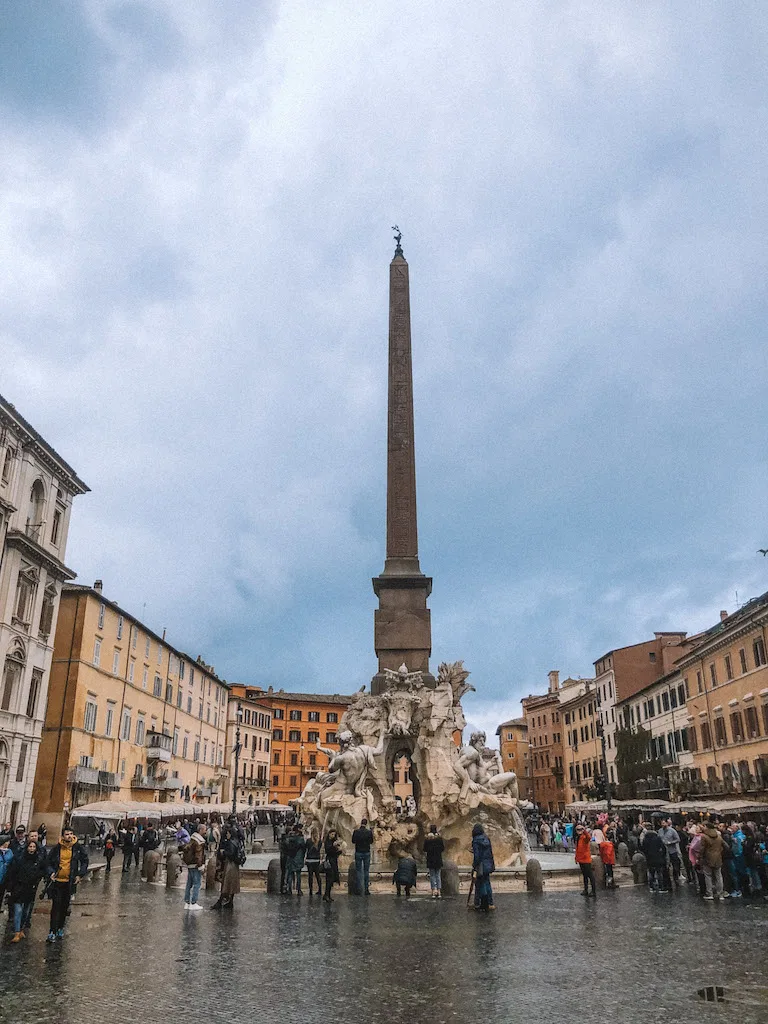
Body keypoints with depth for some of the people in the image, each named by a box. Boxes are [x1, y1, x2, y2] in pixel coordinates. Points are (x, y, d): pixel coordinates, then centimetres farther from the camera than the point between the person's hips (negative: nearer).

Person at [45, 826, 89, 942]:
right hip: (57, 881, -1)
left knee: (65, 907, 11)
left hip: (69, 882, 1)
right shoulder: (56, 848, -3)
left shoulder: (78, 848, -2)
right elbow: (48, 862, 8)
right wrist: (51, 873, -8)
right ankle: (53, 932, -4)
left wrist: (80, 875, -2)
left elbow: (85, 862, 8)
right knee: (56, 906, -7)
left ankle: (60, 928, 27)